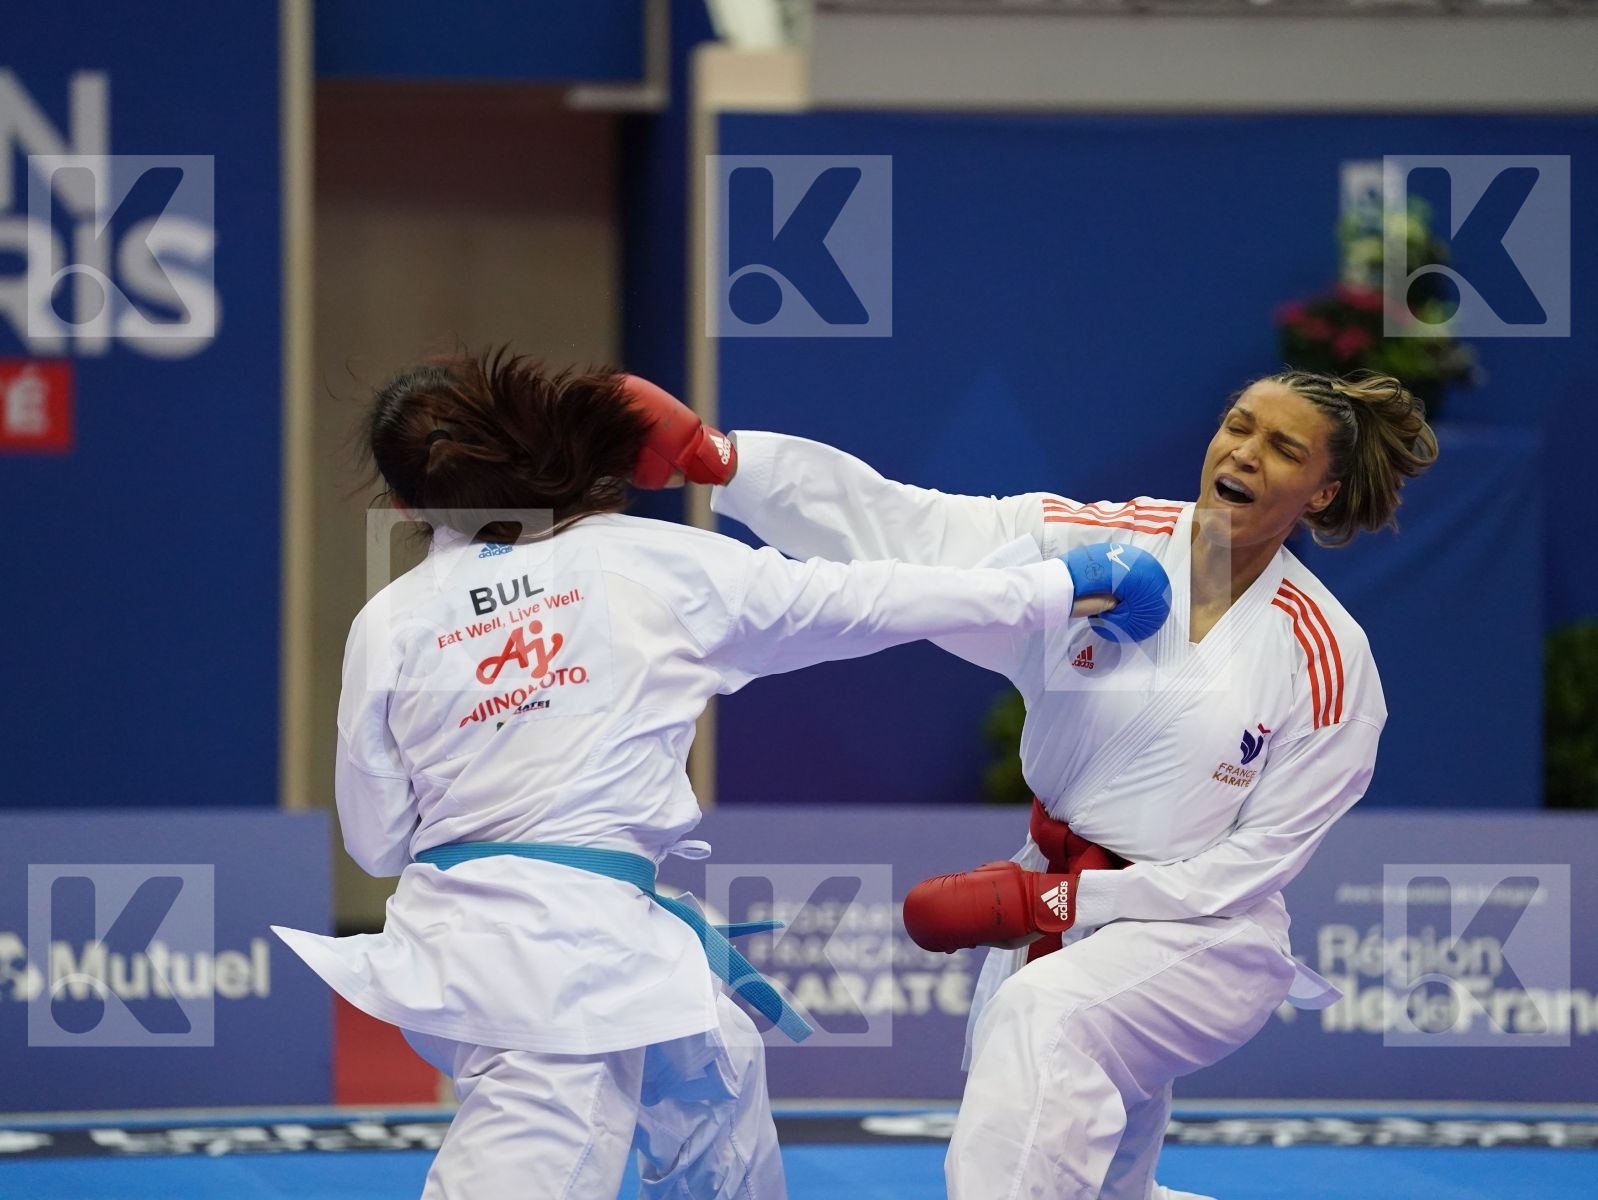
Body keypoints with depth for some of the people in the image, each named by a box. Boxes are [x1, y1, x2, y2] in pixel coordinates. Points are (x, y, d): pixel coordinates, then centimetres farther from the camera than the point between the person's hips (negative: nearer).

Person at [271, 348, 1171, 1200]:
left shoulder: (388, 625, 3)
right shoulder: (656, 565, -2)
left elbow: (377, 840, 8)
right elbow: (862, 600, 4)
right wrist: (1063, 589, 13)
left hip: (455, 943, 5)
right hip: (580, 944, -5)